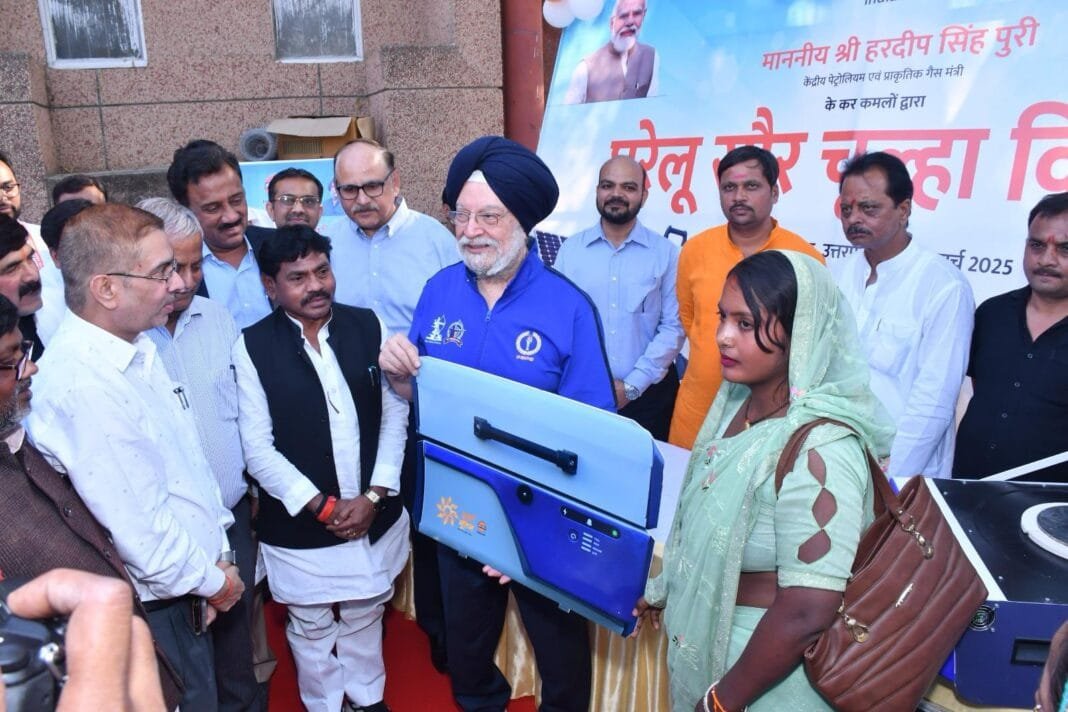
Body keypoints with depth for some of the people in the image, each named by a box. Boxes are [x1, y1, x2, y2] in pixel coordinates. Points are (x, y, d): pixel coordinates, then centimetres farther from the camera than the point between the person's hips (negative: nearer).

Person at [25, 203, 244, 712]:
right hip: (158, 605, -7)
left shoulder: (135, 345, -1)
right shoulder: (83, 386, -28)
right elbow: (136, 527, -24)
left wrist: (217, 554, 5)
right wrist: (212, 581, -9)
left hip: (189, 583, 7)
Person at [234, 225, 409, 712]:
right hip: (299, 525, -2)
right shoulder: (252, 347, -10)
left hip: (374, 516, 3)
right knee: (311, 627, 18)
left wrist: (374, 495, -10)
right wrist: (322, 506, -14)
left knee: (365, 615, 22)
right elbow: (258, 447, -11)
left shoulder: (368, 326, -3)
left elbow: (395, 414, -2)